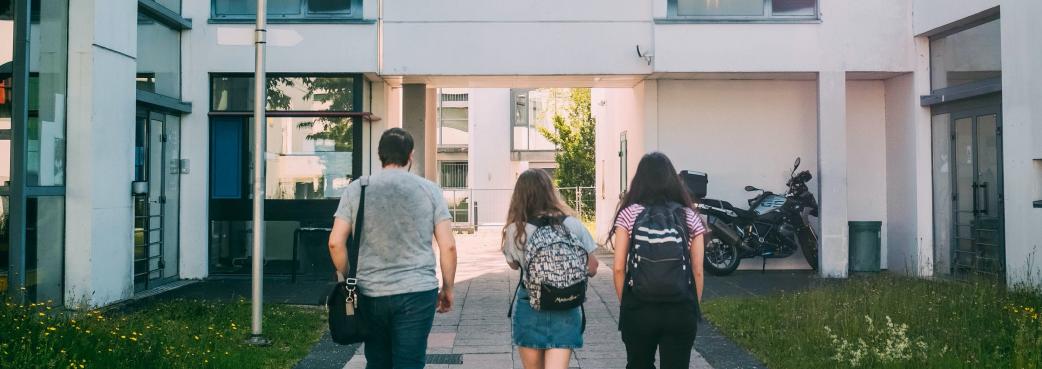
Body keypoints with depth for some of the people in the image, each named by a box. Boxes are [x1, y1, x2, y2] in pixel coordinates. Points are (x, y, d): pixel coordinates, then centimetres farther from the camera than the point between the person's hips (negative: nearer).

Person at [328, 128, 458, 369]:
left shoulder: (356, 189, 3)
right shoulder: (430, 190, 1)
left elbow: (335, 242, -1)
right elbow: (448, 247, -2)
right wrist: (447, 289, 10)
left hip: (371, 294, 2)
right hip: (417, 293, -2)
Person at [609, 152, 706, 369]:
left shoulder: (629, 214, -3)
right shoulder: (690, 218, 1)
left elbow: (618, 268, -5)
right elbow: (697, 271, 0)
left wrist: (624, 303, 9)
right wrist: (694, 308, 12)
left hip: (638, 309, 0)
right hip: (681, 311, 0)